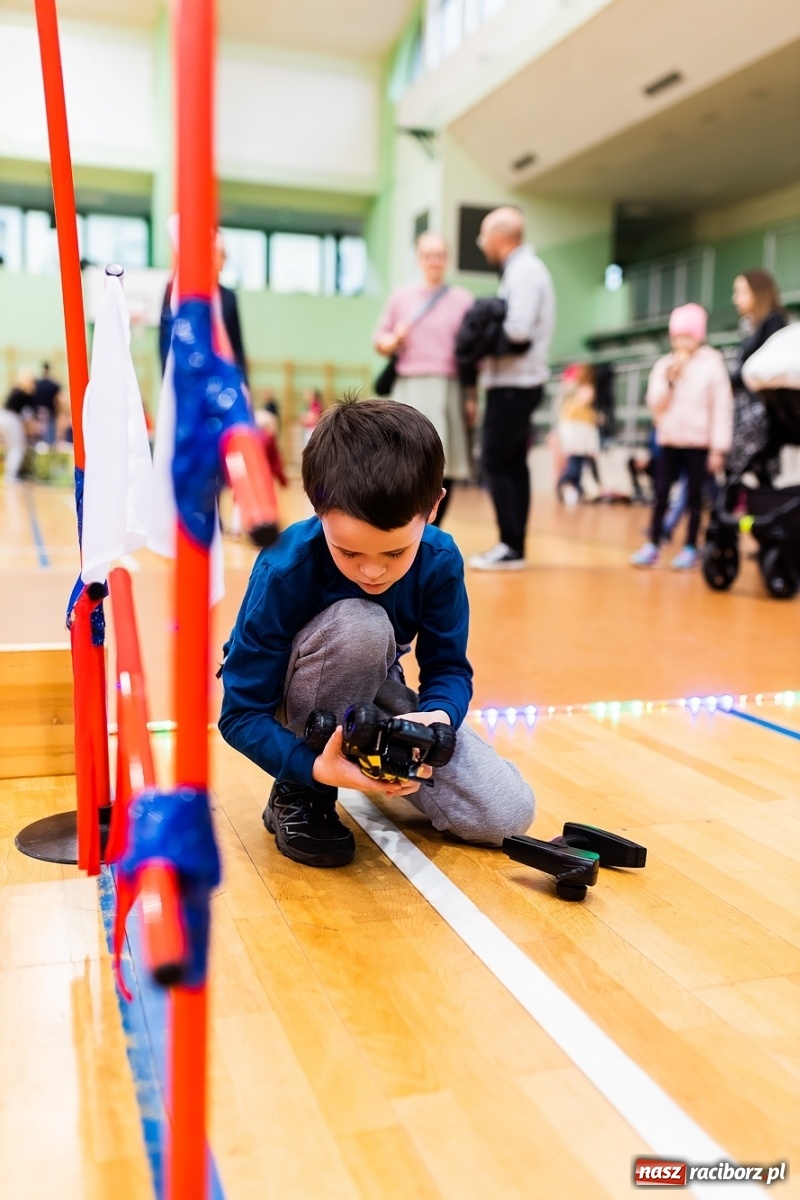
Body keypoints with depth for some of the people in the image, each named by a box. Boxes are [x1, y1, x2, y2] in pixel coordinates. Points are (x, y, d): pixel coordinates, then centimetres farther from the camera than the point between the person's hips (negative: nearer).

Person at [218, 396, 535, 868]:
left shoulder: (440, 561, -21)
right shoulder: (284, 570, -31)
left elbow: (448, 667, -14)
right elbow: (241, 714, -26)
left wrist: (436, 717, -38)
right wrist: (314, 766, -44)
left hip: (373, 691, 4)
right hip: (295, 701, -3)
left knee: (508, 813, -13)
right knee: (359, 625, -39)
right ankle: (299, 794, -16)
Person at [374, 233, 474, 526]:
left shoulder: (463, 300, 8)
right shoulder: (400, 296, 12)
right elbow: (379, 341, 15)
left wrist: (472, 397, 1)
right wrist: (395, 339, -7)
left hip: (448, 390, 0)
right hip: (409, 390, 0)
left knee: (445, 467, 0)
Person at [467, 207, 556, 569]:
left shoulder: (524, 270, -13)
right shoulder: (521, 269, 18)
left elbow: (518, 329, -24)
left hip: (514, 384, -10)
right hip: (515, 382, 10)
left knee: (496, 463, -7)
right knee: (512, 463, 9)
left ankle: (511, 547, -4)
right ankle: (514, 546, 13)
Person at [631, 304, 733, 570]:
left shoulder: (712, 364, -3)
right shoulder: (664, 365, 6)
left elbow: (722, 408, -7)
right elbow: (655, 406, 1)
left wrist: (719, 448, -11)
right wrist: (668, 380, -14)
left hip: (698, 442, -3)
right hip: (668, 441, 3)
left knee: (693, 495, 3)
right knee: (661, 494, 3)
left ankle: (690, 548, 10)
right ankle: (652, 546, 8)